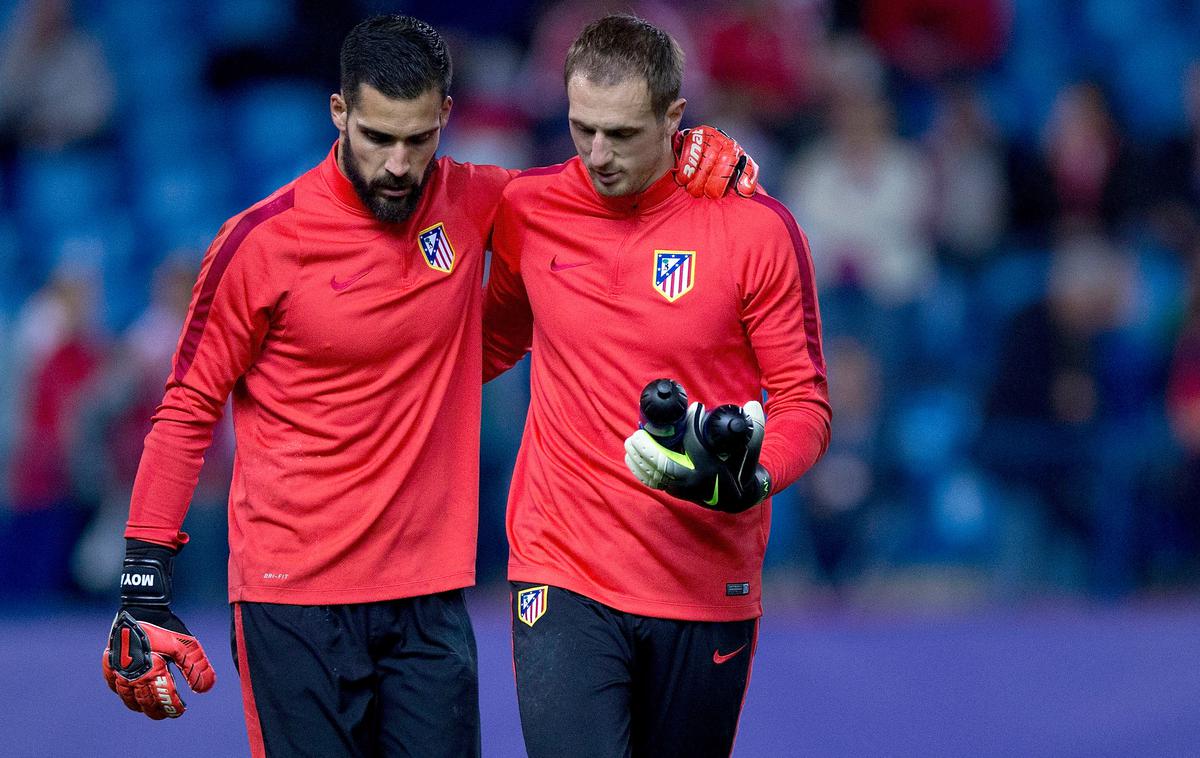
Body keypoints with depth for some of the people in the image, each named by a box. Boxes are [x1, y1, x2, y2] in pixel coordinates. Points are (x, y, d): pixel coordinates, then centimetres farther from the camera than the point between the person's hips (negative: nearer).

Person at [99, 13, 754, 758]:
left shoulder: (470, 204, 3)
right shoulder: (264, 241, -7)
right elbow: (188, 409, 0)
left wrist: (689, 153, 2)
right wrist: (144, 587, -5)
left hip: (431, 597, 4)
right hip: (294, 596, -3)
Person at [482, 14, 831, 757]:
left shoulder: (757, 228, -5)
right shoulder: (526, 210, 2)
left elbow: (803, 404, -2)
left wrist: (748, 480, -22)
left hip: (708, 591, 0)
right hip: (564, 580, 0)